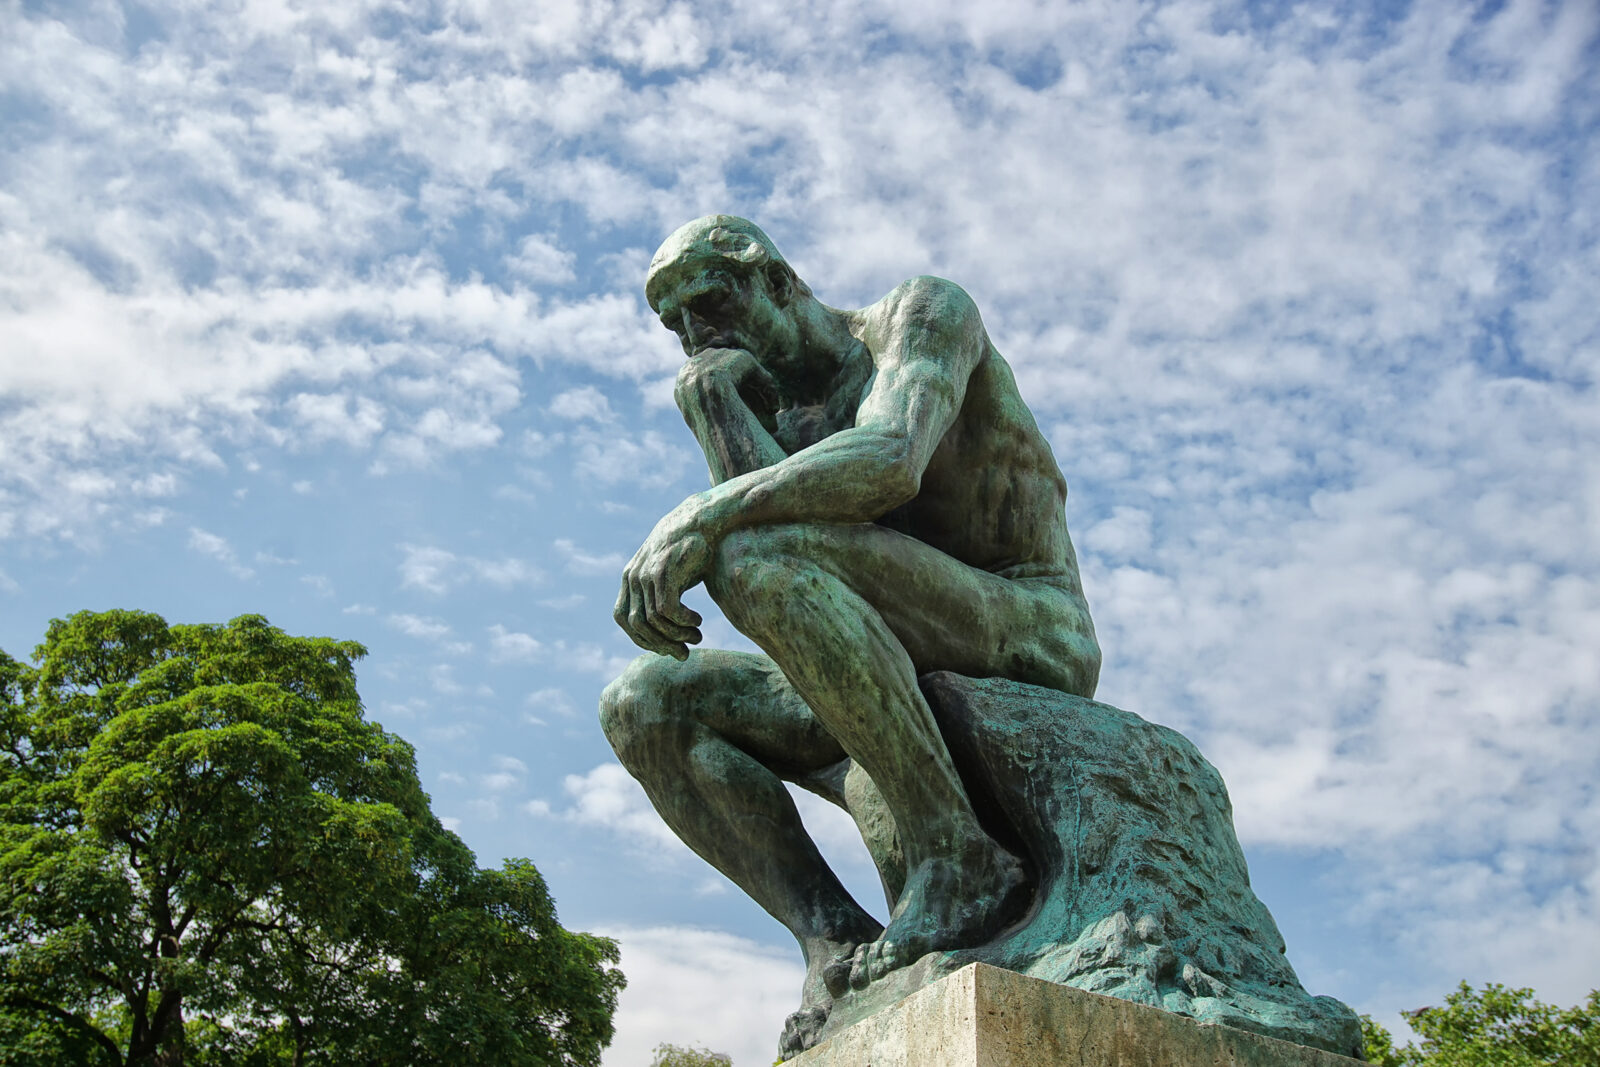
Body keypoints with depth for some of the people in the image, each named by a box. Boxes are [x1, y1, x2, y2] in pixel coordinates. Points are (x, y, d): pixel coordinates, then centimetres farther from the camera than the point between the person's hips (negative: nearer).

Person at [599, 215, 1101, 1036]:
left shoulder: (926, 310, -1)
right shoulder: (779, 427, 19)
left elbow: (890, 462, -24)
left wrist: (696, 519, -31)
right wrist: (711, 404, -7)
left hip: (1031, 647, -7)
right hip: (922, 690, 7)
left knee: (759, 558, -30)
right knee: (640, 705, -5)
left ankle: (959, 858, -26)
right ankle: (836, 941, -16)